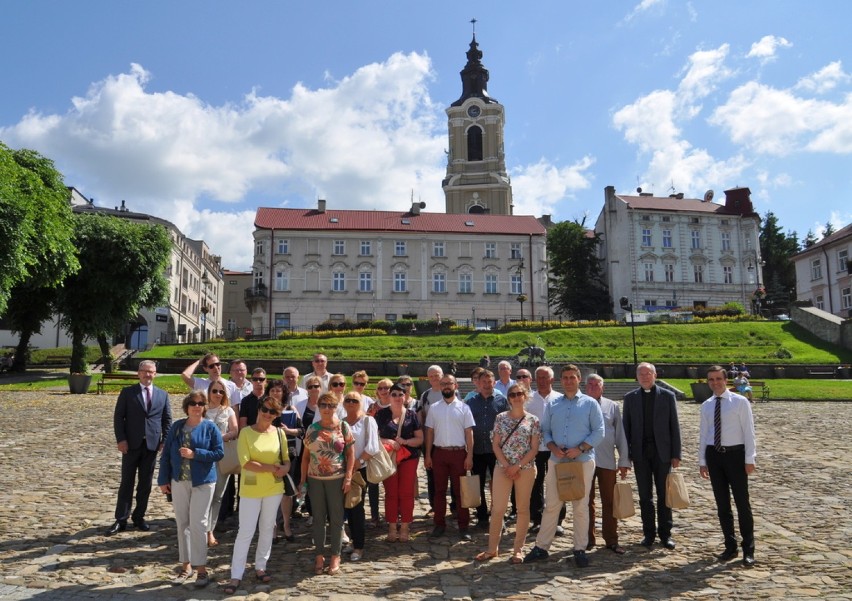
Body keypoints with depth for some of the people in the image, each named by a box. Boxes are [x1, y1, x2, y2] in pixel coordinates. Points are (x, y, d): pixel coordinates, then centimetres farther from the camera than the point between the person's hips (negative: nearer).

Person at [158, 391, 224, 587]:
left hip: (203, 482, -4)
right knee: (182, 524, 10)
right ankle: (186, 566, 22)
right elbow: (166, 454, 7)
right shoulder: (177, 426, 5)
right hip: (179, 481, 4)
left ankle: (201, 568, 6)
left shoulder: (211, 427, -4)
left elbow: (219, 453, -10)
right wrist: (163, 479, 3)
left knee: (198, 524, -5)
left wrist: (195, 454, -19)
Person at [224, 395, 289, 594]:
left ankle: (260, 567, 29)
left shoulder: (279, 433, 0)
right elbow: (245, 462, -17)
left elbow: (286, 459, 6)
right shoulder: (246, 432, -10)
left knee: (267, 529, 14)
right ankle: (236, 576, 11)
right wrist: (271, 468, -18)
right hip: (251, 489, -4)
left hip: (274, 488, 4)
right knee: (246, 532, 0)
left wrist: (284, 469, -16)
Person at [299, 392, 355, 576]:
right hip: (315, 479, 2)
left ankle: (335, 556, 17)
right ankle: (319, 555, 21)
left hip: (337, 479, -2)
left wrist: (348, 477, -9)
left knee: (336, 518, 5)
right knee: (318, 518, 10)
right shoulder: (312, 429, 4)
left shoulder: (343, 427, -2)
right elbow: (306, 455, 7)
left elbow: (351, 454, -2)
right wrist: (303, 479, 5)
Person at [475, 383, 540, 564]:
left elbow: (534, 449, -3)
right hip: (502, 468, 1)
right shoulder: (501, 418, 3)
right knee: (497, 509, 0)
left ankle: (518, 549, 18)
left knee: (523, 509, 8)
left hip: (526, 469, -1)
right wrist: (507, 466, -9)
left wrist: (517, 467, -12)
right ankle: (492, 548, 13)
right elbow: (496, 445, 2)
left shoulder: (533, 420, 0)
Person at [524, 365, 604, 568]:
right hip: (557, 460, 2)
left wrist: (579, 449, -14)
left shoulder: (590, 403, 1)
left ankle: (580, 549, 17)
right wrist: (553, 448, -9)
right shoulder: (552, 405, 9)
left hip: (583, 461, -2)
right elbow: (545, 431, 9)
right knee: (551, 505, 6)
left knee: (581, 506, 6)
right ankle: (541, 547, 13)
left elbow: (599, 432, -4)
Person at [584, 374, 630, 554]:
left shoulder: (612, 407, 5)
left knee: (609, 501, 6)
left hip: (607, 461, 0)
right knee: (586, 501, 9)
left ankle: (611, 540, 16)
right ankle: (588, 539, 19)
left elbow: (620, 435, 6)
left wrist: (624, 461, 3)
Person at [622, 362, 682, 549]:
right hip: (640, 453, 1)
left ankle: (665, 533, 17)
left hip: (662, 452, -1)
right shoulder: (630, 398, 5)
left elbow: (674, 426, 1)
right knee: (645, 496, 7)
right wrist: (625, 454, -1)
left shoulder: (667, 396, 2)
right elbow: (626, 427, 5)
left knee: (664, 495, 6)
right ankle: (649, 532, 18)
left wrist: (676, 454, -4)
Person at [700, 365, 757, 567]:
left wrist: (750, 459, -11)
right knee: (722, 503, 10)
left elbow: (748, 431, -7)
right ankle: (730, 547, 22)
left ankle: (748, 550, 15)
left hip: (735, 454, -4)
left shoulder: (740, 402, -5)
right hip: (714, 454, 4)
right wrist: (702, 461, 9)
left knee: (742, 502, 3)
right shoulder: (706, 406, 8)